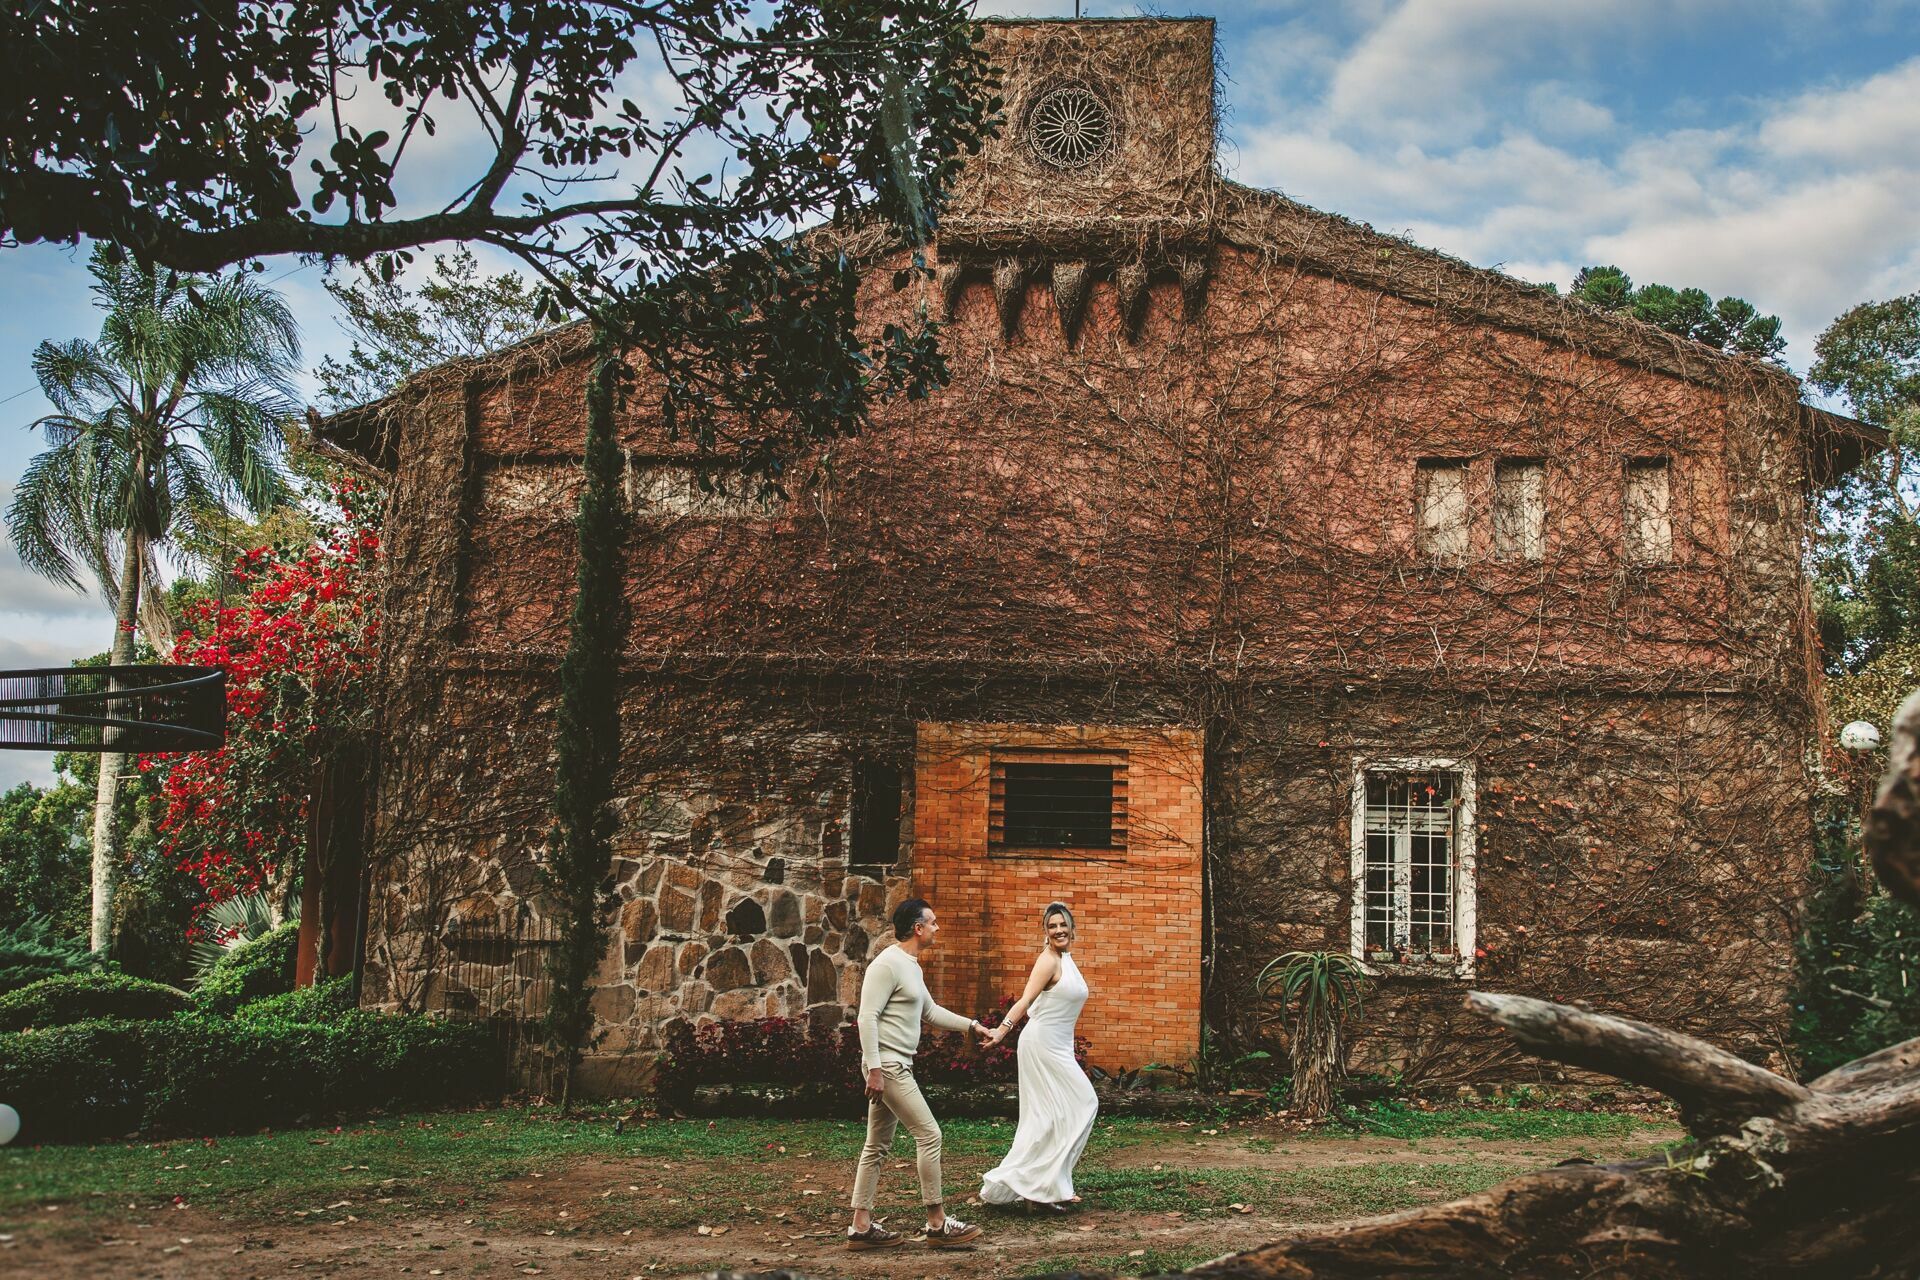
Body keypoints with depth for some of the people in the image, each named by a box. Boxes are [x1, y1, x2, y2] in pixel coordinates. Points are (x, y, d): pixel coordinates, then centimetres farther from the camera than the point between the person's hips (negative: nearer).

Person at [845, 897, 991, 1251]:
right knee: (929, 1135, -7)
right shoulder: (887, 964, -15)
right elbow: (867, 1017, -20)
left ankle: (861, 1226, 15)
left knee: (877, 1146, 11)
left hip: (897, 1066, 10)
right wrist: (874, 1070, -24)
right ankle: (937, 1224, 0)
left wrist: (971, 1025, 23)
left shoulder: (912, 966, 15)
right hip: (886, 1065, -10)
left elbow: (930, 1012, 27)